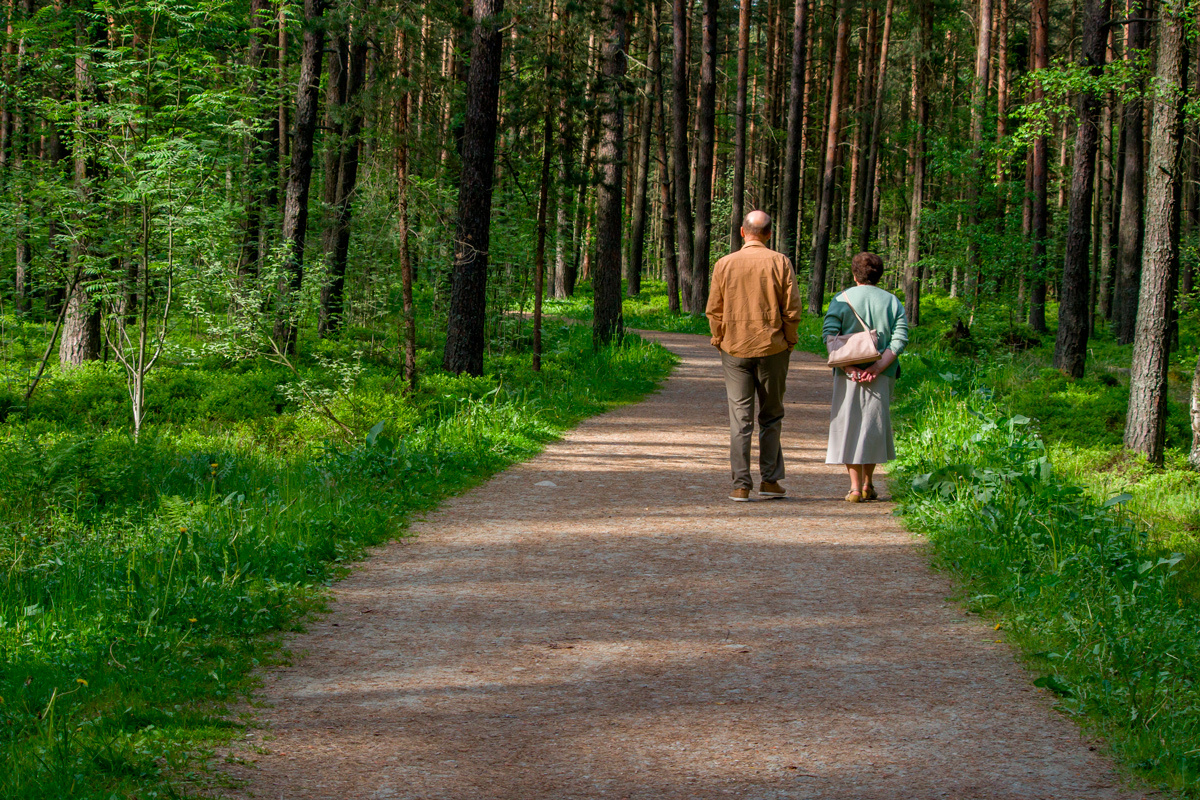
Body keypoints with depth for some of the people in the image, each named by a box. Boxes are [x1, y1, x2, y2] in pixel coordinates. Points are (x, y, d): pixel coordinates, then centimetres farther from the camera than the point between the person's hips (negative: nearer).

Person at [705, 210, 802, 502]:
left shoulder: (724, 264, -1)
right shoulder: (780, 263, -4)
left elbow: (714, 311, 1)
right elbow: (792, 309, -4)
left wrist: (719, 341, 14)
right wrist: (789, 341, 8)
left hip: (735, 348, 1)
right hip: (772, 348, -1)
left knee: (740, 417, 3)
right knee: (771, 416, 12)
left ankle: (741, 485, -1)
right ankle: (769, 480, 11)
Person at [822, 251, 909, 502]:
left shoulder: (841, 300, 2)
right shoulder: (892, 302, 6)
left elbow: (829, 335, -9)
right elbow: (899, 340, -5)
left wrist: (848, 366, -13)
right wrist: (878, 367, -10)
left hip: (848, 376, -1)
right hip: (881, 377, 2)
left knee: (848, 427, 5)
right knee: (873, 426, 14)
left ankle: (855, 486, -1)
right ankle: (868, 484, 19)